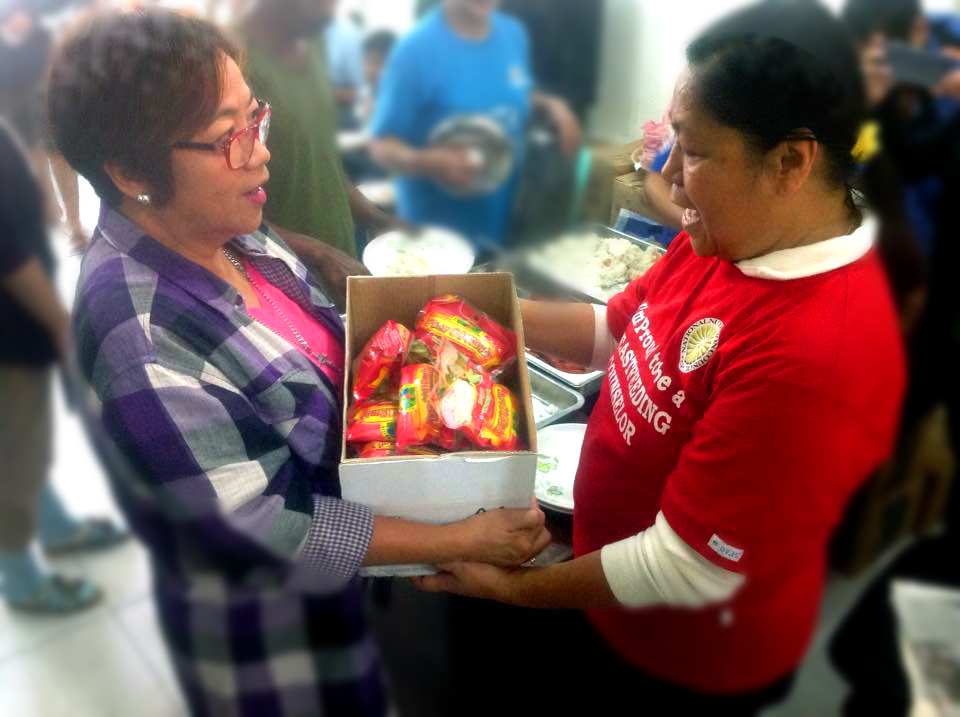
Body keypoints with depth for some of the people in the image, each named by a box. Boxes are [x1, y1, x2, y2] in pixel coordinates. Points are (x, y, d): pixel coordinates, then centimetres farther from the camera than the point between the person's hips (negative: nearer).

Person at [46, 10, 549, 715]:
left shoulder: (224, 231, -11)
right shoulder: (142, 347, -35)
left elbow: (326, 330, 6)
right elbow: (265, 529, -30)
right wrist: (466, 539, -26)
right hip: (260, 624, -6)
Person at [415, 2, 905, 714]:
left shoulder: (813, 356, -37)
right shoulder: (732, 237, -10)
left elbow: (684, 569, -29)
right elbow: (614, 329, 4)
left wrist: (517, 588, -17)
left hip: (685, 660, -6)